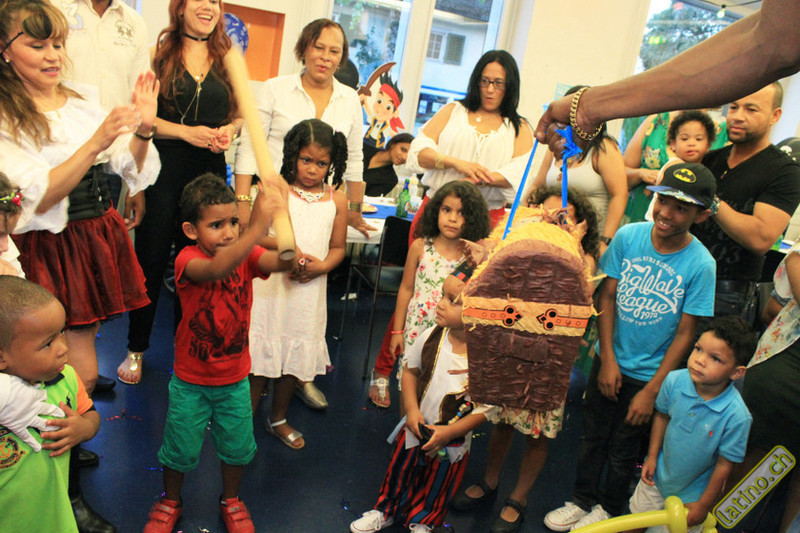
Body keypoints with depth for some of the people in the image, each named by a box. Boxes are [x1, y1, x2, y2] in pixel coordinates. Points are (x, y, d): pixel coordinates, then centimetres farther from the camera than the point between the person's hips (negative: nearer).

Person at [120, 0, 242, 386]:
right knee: (151, 257, 3)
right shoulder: (157, 55, 2)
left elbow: (240, 113, 15)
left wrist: (229, 130, -6)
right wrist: (186, 131, -15)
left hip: (210, 170, 3)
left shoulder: (228, 60, 11)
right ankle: (136, 349, 19)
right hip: (162, 168, -3)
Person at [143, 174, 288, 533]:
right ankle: (170, 503, 46)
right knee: (180, 449, 16)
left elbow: (273, 262, -32)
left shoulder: (246, 255, -10)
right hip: (190, 382, -3)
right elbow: (216, 269, -46)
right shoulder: (188, 259, -23)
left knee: (236, 445, 17)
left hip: (235, 379, 3)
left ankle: (231, 501, 45)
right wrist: (257, 229, -60)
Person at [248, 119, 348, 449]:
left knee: (296, 355, 14)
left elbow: (338, 247, 7)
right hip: (271, 283, -3)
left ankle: (278, 419, 35)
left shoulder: (336, 200, 3)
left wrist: (321, 266, -12)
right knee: (261, 351, 4)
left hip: (309, 289, 3)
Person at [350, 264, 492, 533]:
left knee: (437, 486, 23)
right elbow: (410, 370, -1)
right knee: (399, 473, 23)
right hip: (415, 429, 2)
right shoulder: (432, 337, -16)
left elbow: (486, 407, -18)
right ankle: (385, 511, 51)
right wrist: (412, 410, -12)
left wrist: (448, 433, -22)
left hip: (453, 441, -2)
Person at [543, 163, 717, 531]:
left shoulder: (701, 265, -18)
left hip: (649, 375, -2)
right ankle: (582, 500, 40)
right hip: (610, 363, 2)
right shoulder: (628, 236, -12)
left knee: (623, 450, 16)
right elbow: (607, 297, -4)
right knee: (592, 438, 17)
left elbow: (685, 333, -12)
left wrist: (651, 391, -10)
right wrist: (608, 359, -8)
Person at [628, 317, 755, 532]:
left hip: (691, 493, -3)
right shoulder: (674, 380, -22)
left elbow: (724, 464, -19)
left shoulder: (737, 416, -32)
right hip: (658, 475, 3)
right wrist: (652, 456, 0)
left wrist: (704, 504, -9)